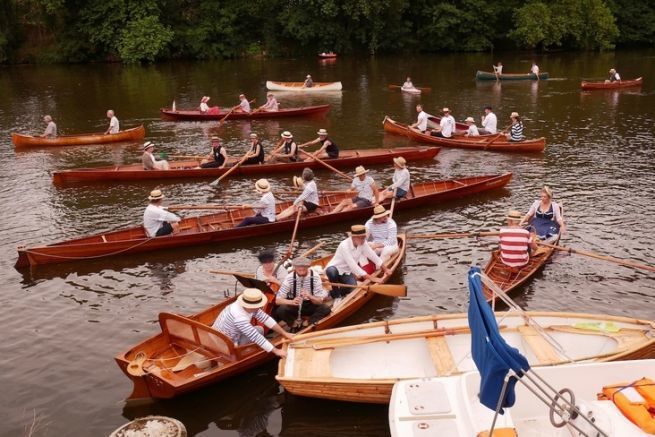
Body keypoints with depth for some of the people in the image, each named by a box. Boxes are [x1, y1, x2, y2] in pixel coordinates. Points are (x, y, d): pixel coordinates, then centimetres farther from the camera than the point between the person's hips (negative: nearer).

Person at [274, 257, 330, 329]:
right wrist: (292, 301, -39)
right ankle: (294, 323, -5)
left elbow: (320, 301, -16)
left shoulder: (315, 276, -17)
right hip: (294, 306, -1)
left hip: (310, 305, 1)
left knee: (326, 309, -28)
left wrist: (309, 296, -37)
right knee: (280, 310, -31)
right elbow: (278, 300, -19)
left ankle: (306, 324, -14)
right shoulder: (289, 278, -17)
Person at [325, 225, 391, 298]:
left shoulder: (362, 243, -9)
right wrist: (370, 278, -34)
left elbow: (373, 256, 4)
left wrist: (385, 269, 6)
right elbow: (353, 265, -33)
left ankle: (341, 289, 13)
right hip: (335, 269, -5)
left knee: (352, 289, -22)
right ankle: (335, 291, -11)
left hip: (347, 272, 5)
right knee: (331, 271, -40)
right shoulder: (344, 246, -29)